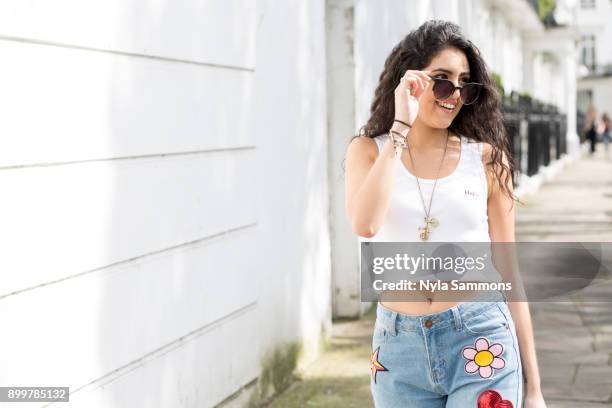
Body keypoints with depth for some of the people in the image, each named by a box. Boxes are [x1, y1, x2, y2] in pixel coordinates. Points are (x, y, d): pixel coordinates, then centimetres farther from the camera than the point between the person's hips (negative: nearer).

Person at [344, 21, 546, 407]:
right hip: (399, 349, 1)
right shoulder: (369, 151, 2)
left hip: (480, 345, -1)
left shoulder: (487, 158, 1)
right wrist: (400, 127, -15)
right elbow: (365, 224, -20)